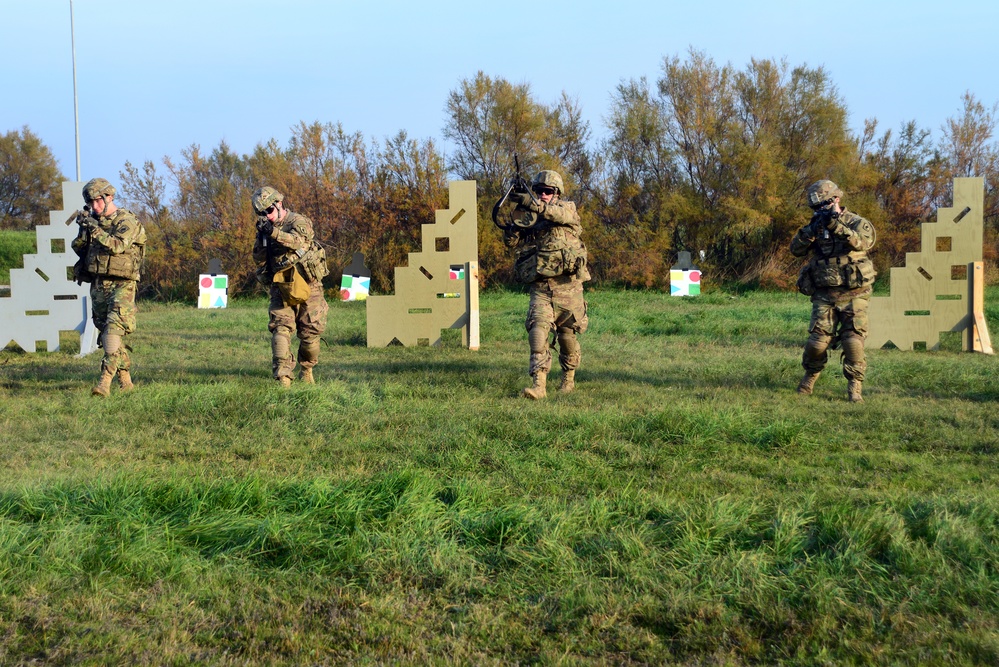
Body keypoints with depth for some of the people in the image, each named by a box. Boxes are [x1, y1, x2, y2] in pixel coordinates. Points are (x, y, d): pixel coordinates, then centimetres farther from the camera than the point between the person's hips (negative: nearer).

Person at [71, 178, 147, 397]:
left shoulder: (127, 221, -6)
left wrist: (94, 229, -25)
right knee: (106, 333, 8)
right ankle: (125, 380, 17)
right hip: (98, 284, 7)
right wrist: (83, 230, -6)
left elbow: (118, 245, -21)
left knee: (113, 331, -19)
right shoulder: (94, 222, 14)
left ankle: (105, 380, -28)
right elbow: (78, 249, 11)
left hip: (121, 285, -7)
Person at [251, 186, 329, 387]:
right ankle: (283, 376, -20)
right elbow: (259, 259, 5)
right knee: (281, 328, -14)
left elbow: (300, 241, -28)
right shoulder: (266, 229, 8)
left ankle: (307, 369, 28)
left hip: (307, 287, -3)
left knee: (310, 333, 4)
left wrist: (274, 232, -42)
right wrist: (262, 239, -13)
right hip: (281, 288, 3)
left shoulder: (299, 222, -7)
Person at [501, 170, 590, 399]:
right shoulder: (528, 216, 12)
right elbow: (511, 241, 3)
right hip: (540, 288, 2)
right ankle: (539, 384, -22)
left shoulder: (568, 208, 3)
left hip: (568, 287, -1)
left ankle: (569, 378, 30)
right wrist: (516, 216, -14)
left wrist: (533, 204, -34)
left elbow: (563, 215, -22)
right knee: (538, 330, -17)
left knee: (567, 335, 8)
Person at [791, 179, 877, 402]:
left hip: (853, 294, -2)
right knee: (818, 340, -4)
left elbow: (863, 242, -23)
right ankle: (810, 376, 21)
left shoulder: (857, 223, 0)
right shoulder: (816, 226, 12)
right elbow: (796, 249, -1)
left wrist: (835, 225, -32)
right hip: (824, 294, 3)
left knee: (854, 341, -10)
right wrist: (811, 229, -17)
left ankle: (855, 387, 2)